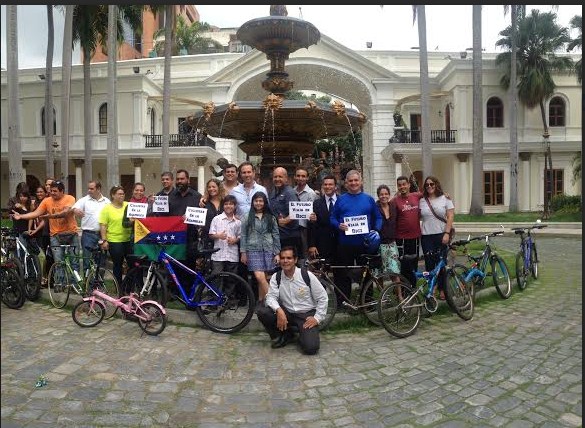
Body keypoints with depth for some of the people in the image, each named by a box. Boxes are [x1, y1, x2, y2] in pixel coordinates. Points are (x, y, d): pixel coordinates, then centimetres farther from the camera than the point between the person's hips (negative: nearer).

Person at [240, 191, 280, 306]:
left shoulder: (271, 218, 9)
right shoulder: (247, 218, 6)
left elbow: (276, 236, 9)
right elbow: (243, 236, 6)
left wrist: (277, 253, 4)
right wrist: (243, 252, 1)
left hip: (268, 250, 2)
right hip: (253, 250, -1)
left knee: (264, 277, 3)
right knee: (259, 277, -14)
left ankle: (261, 301, 16)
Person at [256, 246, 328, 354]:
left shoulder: (307, 276, -12)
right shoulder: (276, 277, -4)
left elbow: (322, 298, -6)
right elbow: (271, 297, -11)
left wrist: (317, 318, -11)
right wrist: (279, 310, -31)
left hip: (306, 314, -3)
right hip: (287, 313, 3)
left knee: (310, 347, -25)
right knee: (262, 313, -22)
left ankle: (303, 334, 13)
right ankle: (285, 335, 3)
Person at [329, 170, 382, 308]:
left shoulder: (368, 199, 8)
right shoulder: (341, 199, 7)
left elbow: (378, 218, 11)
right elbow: (332, 218, 7)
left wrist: (376, 230, -5)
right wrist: (339, 225, -13)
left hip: (364, 243, 1)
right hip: (345, 243, 0)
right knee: (343, 275, 4)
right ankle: (342, 302, 13)